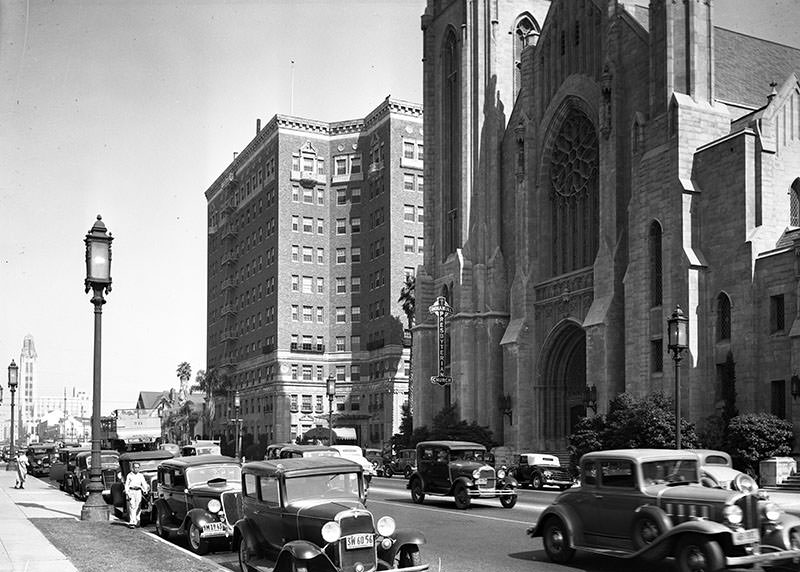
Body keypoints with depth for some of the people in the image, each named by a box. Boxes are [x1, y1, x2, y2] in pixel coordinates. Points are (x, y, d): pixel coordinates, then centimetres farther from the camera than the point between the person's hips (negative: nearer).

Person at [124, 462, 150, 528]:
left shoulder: (141, 475, 15)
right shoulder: (129, 475, 9)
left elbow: (144, 483, 5)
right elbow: (126, 485, 6)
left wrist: (145, 490, -12)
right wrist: (127, 493, -5)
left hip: (138, 491, 3)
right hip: (131, 491, -3)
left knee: (138, 507, 1)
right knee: (132, 507, -10)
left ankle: (137, 521, 9)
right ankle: (132, 522, -13)